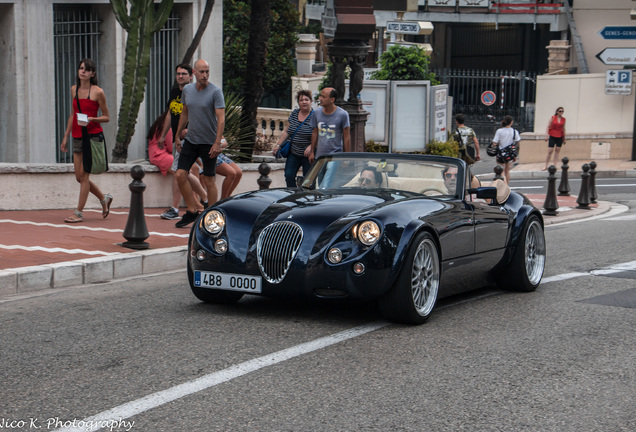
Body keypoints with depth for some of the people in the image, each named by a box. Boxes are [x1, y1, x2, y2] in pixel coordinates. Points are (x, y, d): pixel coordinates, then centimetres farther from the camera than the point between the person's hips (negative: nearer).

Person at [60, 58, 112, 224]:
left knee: (83, 174, -7)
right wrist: (66, 136, 17)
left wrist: (92, 119, -20)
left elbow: (107, 117, -2)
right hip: (78, 137, 6)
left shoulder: (97, 92, -7)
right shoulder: (74, 89, 11)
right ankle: (104, 199, 28)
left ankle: (79, 212, 0)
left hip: (93, 135, -6)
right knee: (79, 177, 7)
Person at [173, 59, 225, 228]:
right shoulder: (187, 89, 5)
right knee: (180, 175, -3)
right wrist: (177, 135, 19)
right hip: (190, 140, 5)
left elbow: (221, 119, -16)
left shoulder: (215, 92, -11)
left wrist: (217, 143, -24)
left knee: (209, 180, 1)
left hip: (209, 142, -5)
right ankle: (192, 211, 10)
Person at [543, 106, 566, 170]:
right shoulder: (552, 118, -2)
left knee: (557, 151, 1)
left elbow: (563, 129, 13)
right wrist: (546, 135, -12)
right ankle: (546, 166, 3)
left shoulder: (563, 119, 6)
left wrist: (564, 138, 14)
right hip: (552, 136, -3)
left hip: (559, 137, 3)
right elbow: (548, 127, -2)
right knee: (550, 151, -4)